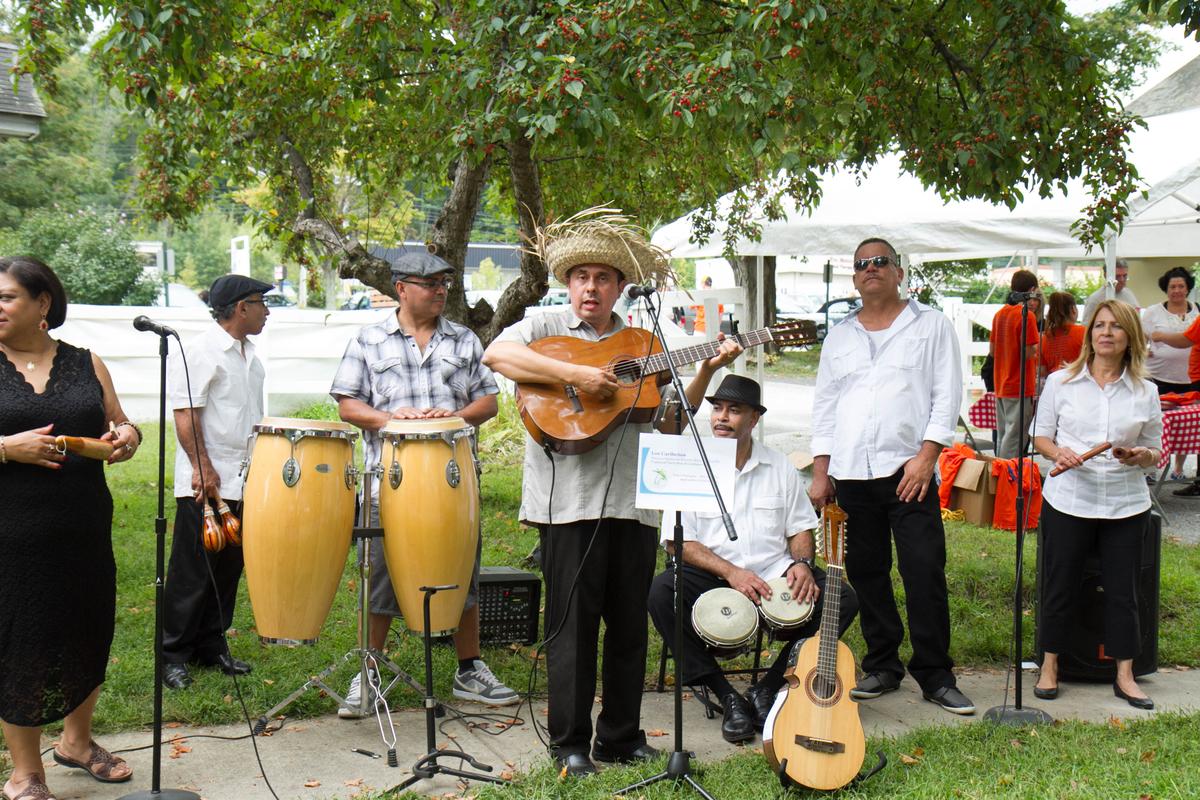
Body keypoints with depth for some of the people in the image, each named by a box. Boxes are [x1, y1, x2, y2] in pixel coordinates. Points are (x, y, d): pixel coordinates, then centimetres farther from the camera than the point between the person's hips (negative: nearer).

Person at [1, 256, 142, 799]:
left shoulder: (86, 365, 8)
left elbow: (120, 427, 14)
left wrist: (127, 438, -8)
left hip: (85, 531, 3)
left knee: (89, 633, 14)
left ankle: (77, 742, 38)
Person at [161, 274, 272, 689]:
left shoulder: (250, 354, 15)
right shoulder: (199, 351, -12)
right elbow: (185, 415, -17)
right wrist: (203, 469, -20)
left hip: (243, 482, 8)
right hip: (204, 483, -8)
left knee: (229, 569, 13)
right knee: (192, 572, -1)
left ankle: (212, 646, 23)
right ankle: (173, 655, 8)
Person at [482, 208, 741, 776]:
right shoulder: (546, 327, 5)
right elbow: (496, 355, -17)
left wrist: (706, 372, 4)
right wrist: (574, 374, -22)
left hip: (633, 500, 5)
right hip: (569, 500, -4)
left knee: (629, 624, 10)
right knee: (573, 623, -1)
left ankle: (622, 737, 23)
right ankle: (570, 744, 12)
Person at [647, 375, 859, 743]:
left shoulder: (779, 466, 10)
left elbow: (800, 527, 14)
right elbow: (677, 542, -6)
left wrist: (802, 564, -8)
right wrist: (730, 573, -18)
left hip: (776, 578, 3)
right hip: (713, 580, -2)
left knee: (843, 598, -20)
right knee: (661, 592, -31)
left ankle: (766, 691, -12)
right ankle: (728, 697, -19)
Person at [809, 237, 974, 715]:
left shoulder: (930, 326, 6)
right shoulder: (839, 336, 17)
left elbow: (947, 395, 0)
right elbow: (824, 404, 16)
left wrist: (926, 455, -11)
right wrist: (820, 472, 9)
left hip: (908, 469, -4)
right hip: (851, 474, 4)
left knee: (925, 575, -7)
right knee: (866, 574, 8)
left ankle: (935, 676, 3)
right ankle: (882, 667, 20)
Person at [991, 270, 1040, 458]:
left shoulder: (999, 314, 9)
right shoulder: (1026, 315, -14)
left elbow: (992, 350, 14)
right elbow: (1029, 352, -18)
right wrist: (1037, 346, 1)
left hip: (1000, 386, 8)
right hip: (1021, 387, -8)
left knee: (1002, 436, 14)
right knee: (1015, 438, -5)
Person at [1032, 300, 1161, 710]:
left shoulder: (1145, 392, 4)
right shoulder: (1061, 382, 1)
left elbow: (1155, 450, 10)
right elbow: (1040, 434, 6)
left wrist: (1141, 457, -13)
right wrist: (1057, 453, -15)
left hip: (1126, 504, 1)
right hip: (1068, 502, -1)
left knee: (1123, 590, 6)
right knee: (1060, 585, 7)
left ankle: (1124, 676, 18)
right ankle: (1050, 666, 22)